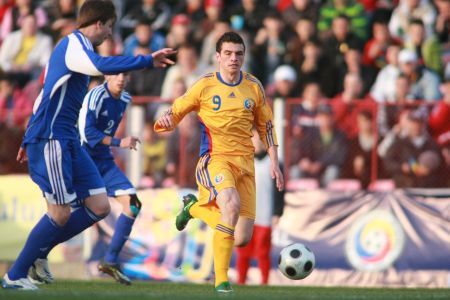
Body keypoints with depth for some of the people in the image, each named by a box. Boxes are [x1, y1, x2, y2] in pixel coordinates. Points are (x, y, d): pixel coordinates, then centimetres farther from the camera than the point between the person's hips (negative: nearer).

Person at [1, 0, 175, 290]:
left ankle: (40, 252, 14)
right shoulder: (73, 44, -10)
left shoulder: (75, 46, 21)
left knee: (99, 206, 2)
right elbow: (101, 65, -33)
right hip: (50, 139, -10)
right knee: (61, 213, -9)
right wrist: (148, 60, -31)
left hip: (69, 141, 10)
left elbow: (45, 96, 27)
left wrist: (29, 140, 29)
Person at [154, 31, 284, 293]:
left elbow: (266, 126, 19)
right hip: (215, 158, -4)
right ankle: (221, 278, -26)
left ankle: (195, 207, 28)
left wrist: (274, 163, 12)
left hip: (244, 162, 4)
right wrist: (166, 120, -19)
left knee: (242, 239, -2)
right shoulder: (205, 85, 0)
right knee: (232, 203, -37)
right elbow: (176, 112, 5)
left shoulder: (254, 87, 9)